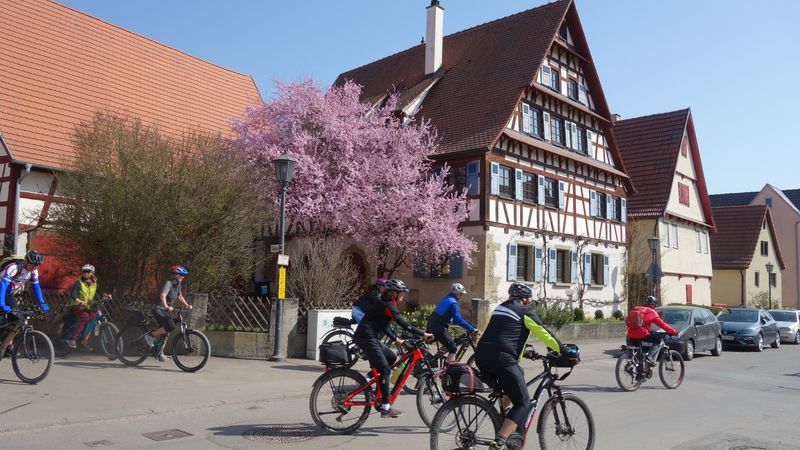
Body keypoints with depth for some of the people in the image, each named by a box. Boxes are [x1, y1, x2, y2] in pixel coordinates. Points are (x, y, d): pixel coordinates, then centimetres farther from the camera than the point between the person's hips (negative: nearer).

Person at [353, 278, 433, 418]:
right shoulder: (388, 305, -12)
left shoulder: (384, 304, 18)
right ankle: (385, 408, -7)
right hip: (366, 337, -10)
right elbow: (404, 324, -19)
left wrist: (396, 339, 24)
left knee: (392, 358, 16)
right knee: (384, 370, -9)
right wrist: (423, 334, -18)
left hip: (371, 337, 10)